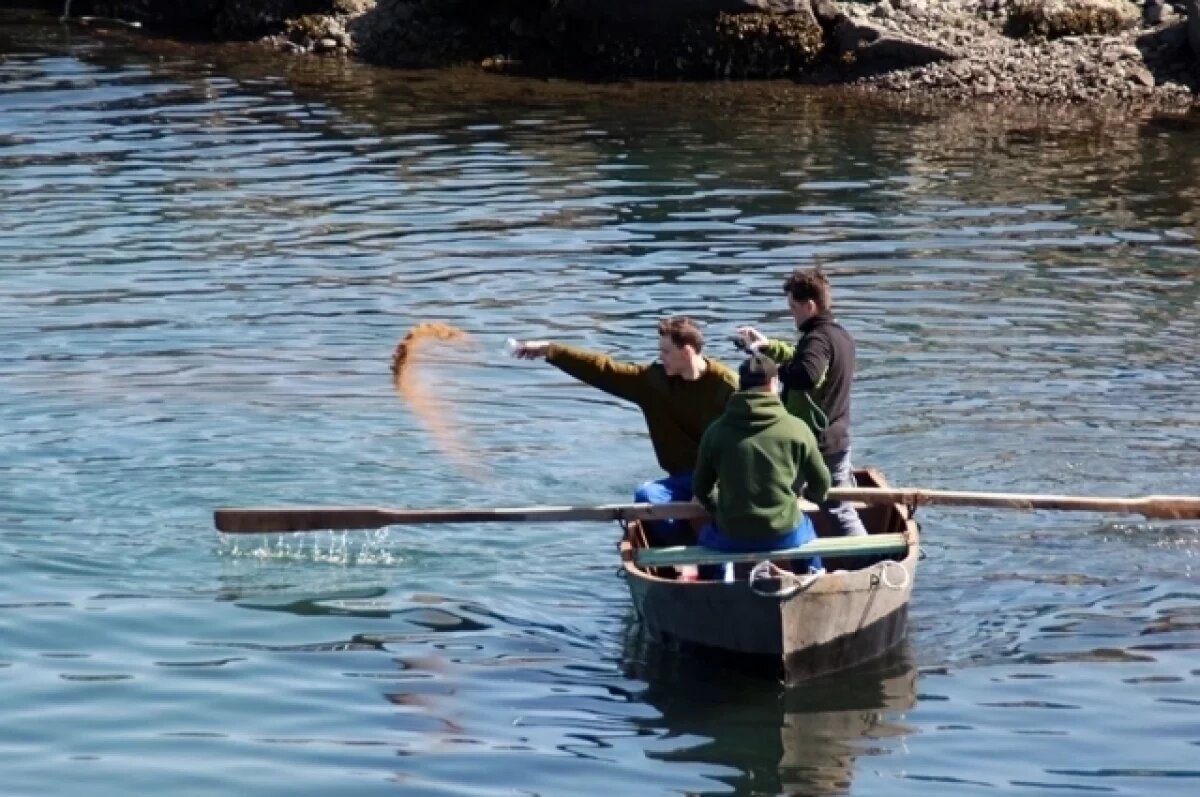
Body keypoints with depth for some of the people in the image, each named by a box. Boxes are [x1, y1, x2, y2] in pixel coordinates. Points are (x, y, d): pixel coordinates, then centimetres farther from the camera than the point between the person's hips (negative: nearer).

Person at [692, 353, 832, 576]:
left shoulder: (716, 431, -6)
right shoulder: (797, 428, -8)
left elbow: (702, 490, 4)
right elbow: (821, 484, 4)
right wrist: (812, 495, 28)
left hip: (730, 541, 0)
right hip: (785, 536, 0)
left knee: (708, 534, 35)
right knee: (806, 527, 35)